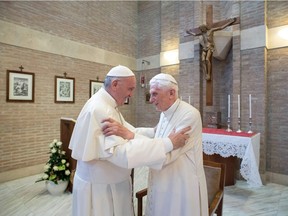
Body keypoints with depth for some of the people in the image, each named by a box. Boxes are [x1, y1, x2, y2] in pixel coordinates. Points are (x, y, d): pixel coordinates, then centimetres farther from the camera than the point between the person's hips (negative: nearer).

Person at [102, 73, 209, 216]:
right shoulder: (165, 113, 2)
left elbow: (166, 153, -32)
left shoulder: (189, 115, -24)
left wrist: (128, 134, -35)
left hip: (181, 187, -7)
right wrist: (131, 130, 10)